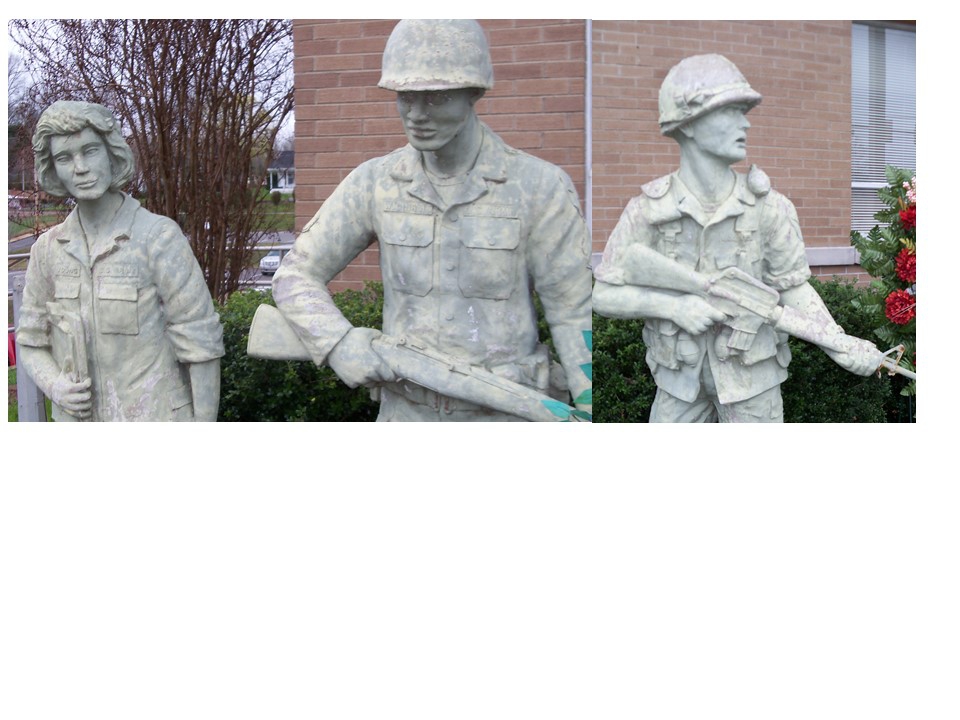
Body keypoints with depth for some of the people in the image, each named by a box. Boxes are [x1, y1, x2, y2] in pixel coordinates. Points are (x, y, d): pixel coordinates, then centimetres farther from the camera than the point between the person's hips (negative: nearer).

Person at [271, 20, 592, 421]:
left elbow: (576, 315, -11)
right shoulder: (374, 183, -5)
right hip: (409, 415, 3)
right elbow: (294, 280, 0)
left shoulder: (539, 187, -14)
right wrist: (339, 346, -21)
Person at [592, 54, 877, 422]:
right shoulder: (647, 211, -15)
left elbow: (794, 289, -6)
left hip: (750, 373, -1)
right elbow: (604, 295, -11)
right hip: (683, 375, 1)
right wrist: (675, 305, -26)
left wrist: (843, 347, -20)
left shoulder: (769, 207, -15)